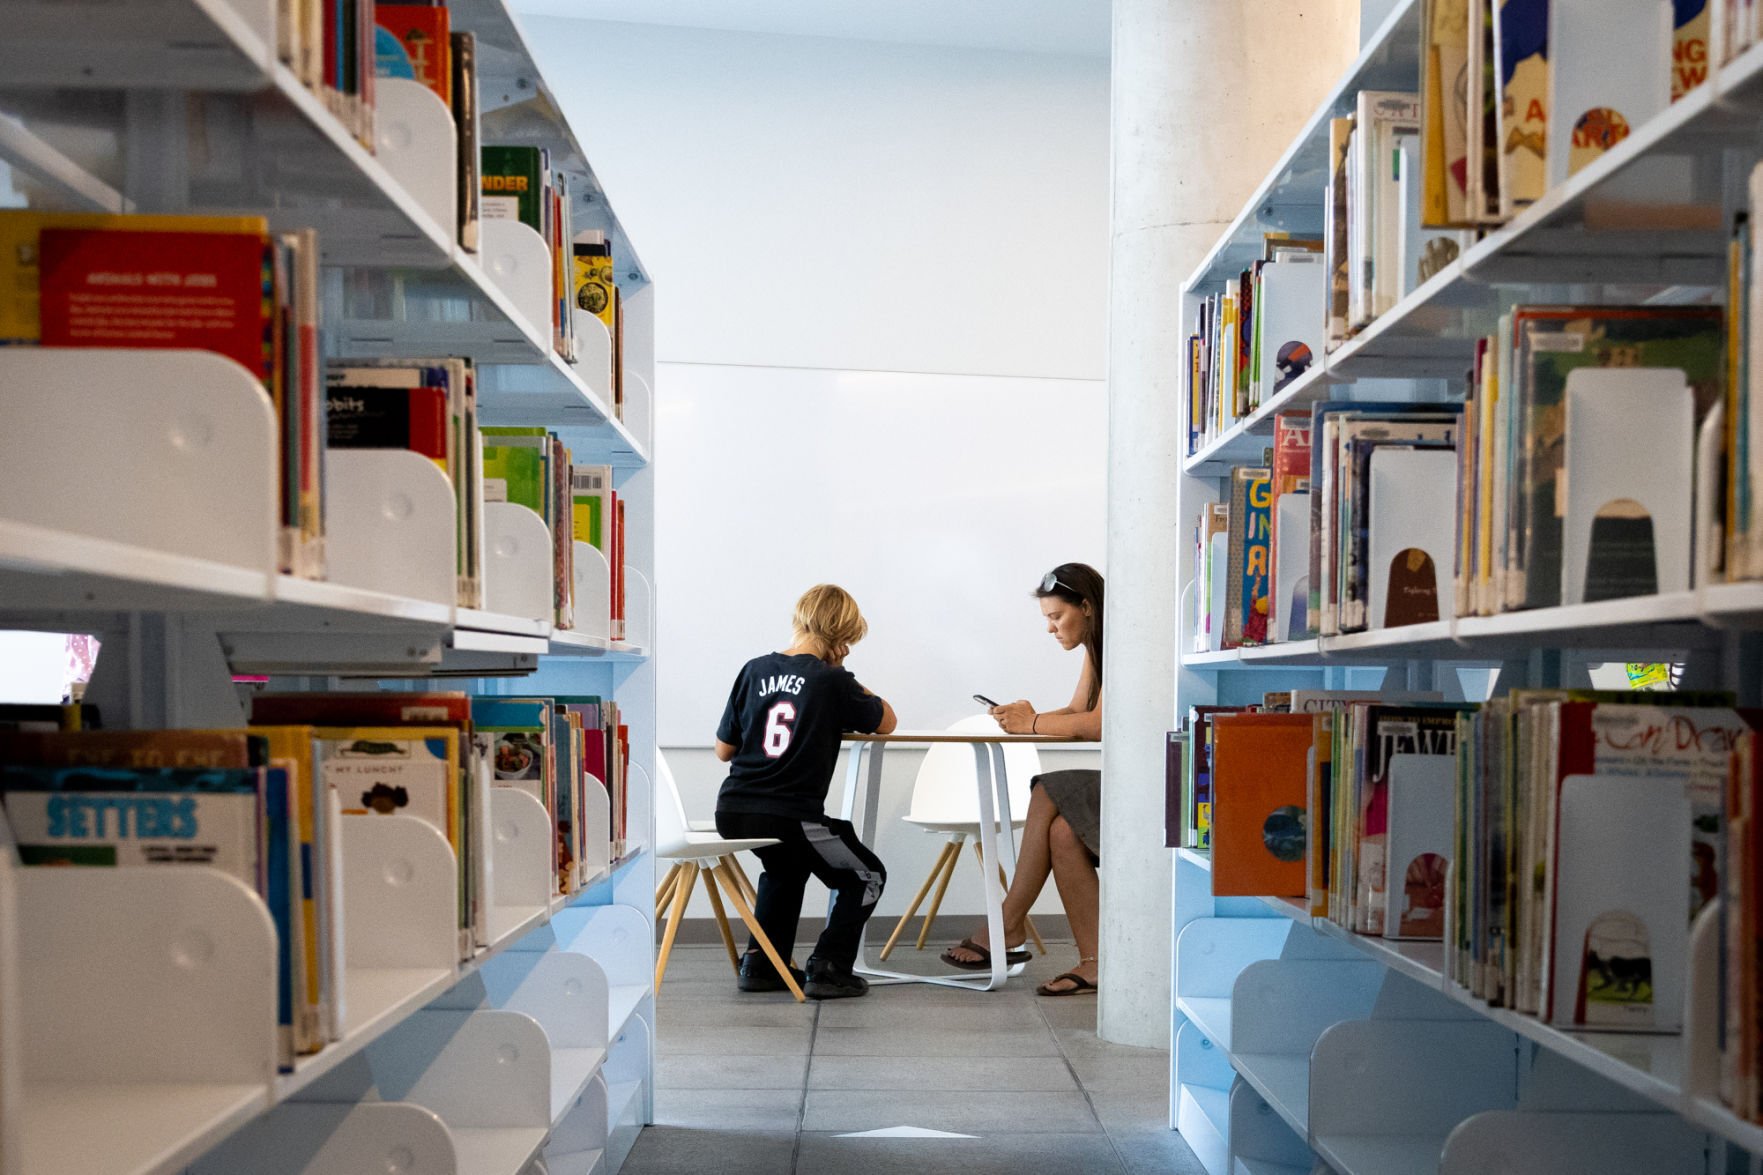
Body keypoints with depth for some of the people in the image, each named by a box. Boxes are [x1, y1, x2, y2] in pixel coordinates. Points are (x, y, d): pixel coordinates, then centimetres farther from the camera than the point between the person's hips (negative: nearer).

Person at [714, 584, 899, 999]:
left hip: (732, 813, 6)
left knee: (784, 867, 37)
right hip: (790, 818, -6)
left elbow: (723, 750, 11)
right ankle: (828, 968, 8)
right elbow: (886, 722, 8)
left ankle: (761, 964, 30)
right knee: (867, 876, 18)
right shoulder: (832, 682, -8)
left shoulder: (755, 670, 5)